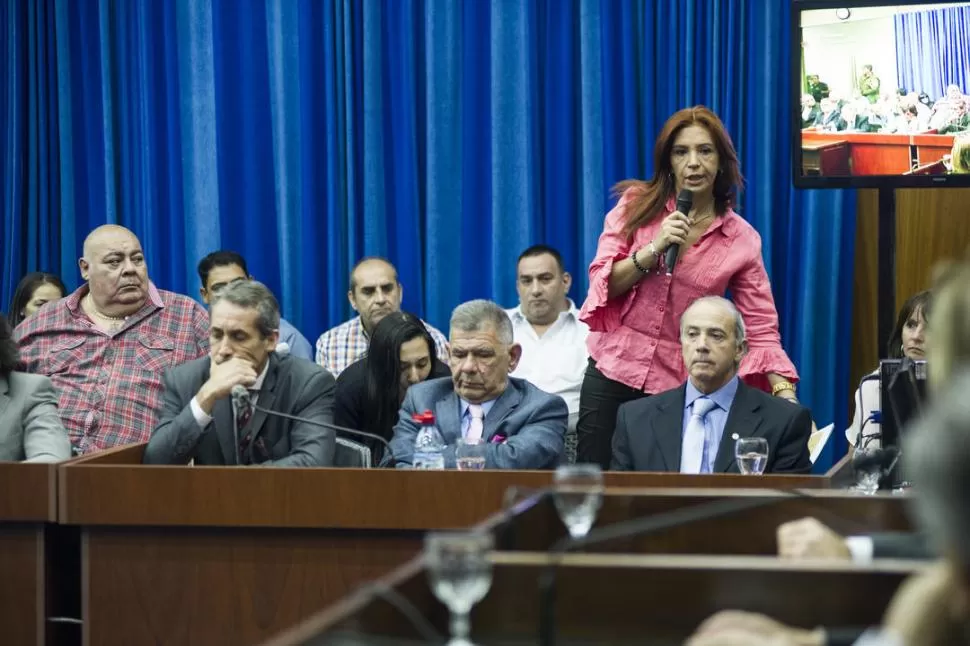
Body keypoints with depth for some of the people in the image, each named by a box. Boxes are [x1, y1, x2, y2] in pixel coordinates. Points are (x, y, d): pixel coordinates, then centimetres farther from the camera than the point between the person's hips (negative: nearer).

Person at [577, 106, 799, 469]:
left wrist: (785, 396, -15)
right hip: (613, 373, 1)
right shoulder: (636, 205, 1)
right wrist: (654, 249, -17)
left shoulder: (741, 240, -1)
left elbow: (761, 330, -2)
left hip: (681, 388, 0)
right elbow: (602, 285, -3)